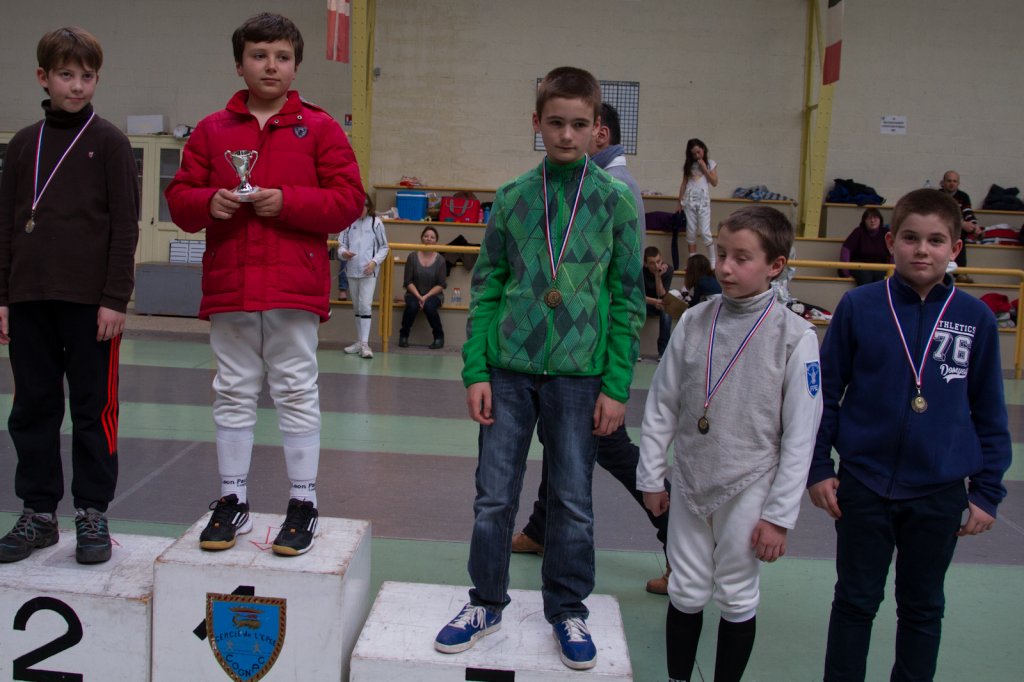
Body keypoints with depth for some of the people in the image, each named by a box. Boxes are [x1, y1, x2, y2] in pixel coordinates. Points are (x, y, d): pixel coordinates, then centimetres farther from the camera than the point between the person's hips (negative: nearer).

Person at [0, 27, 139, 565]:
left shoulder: (109, 143, 0)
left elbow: (125, 227, -4)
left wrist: (116, 299, -10)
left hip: (90, 301, -4)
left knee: (93, 409, 3)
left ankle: (92, 514, 13)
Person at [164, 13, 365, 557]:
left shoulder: (318, 127, 4)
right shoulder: (212, 130, 12)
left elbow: (348, 199, -3)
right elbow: (179, 198, 12)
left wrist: (287, 201, -14)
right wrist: (209, 202, -10)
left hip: (293, 288, -3)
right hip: (228, 287, 3)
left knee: (297, 393, 2)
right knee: (233, 394, 10)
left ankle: (303, 503, 13)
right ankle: (232, 500, 22)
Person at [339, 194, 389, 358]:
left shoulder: (376, 223, -3)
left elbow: (384, 247, 2)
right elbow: (341, 243, 6)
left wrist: (375, 261, -12)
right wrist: (344, 253, -16)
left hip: (368, 271, -4)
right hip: (352, 270, 4)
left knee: (365, 306, -12)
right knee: (356, 306, 13)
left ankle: (365, 344, -12)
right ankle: (359, 341, 23)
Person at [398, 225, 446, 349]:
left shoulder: (440, 260, -3)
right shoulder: (412, 257, -2)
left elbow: (441, 284, -4)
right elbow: (408, 281, -3)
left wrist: (426, 296, -16)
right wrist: (418, 296, -15)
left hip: (433, 295, 0)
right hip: (414, 293, 1)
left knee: (429, 306, -33)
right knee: (412, 305, -32)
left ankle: (439, 335, -9)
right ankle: (403, 335, -7)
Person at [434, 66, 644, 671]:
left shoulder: (616, 200, -1)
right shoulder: (511, 198, 3)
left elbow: (628, 298, 0)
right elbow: (486, 289, 5)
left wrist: (617, 386, -5)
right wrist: (476, 371, -2)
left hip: (580, 374, -1)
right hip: (508, 369, 1)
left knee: (574, 501, 9)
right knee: (494, 497, 8)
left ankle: (569, 610, 27)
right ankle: (486, 603, 27)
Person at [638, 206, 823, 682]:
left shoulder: (794, 336, -12)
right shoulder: (694, 322, -4)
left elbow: (800, 434, -10)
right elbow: (661, 404, 4)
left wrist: (779, 515, -10)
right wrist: (651, 477, 5)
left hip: (748, 489, -3)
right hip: (689, 482, 3)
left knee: (737, 599, 12)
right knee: (686, 594, 15)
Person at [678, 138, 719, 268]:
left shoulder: (711, 164, 5)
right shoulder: (688, 164, 10)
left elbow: (714, 183, -1)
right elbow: (684, 183, 12)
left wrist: (704, 169, -8)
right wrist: (680, 202, 7)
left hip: (703, 201, -2)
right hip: (689, 200, 2)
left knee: (705, 232, -9)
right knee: (691, 232, 2)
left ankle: (713, 262, -3)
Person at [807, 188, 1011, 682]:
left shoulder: (976, 319, -5)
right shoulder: (859, 307, -8)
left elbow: (989, 413, 3)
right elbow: (825, 392, -1)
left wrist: (986, 491, 3)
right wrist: (818, 468, -2)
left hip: (940, 493, 1)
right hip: (863, 485, -1)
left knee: (923, 607, 17)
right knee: (855, 602, 13)